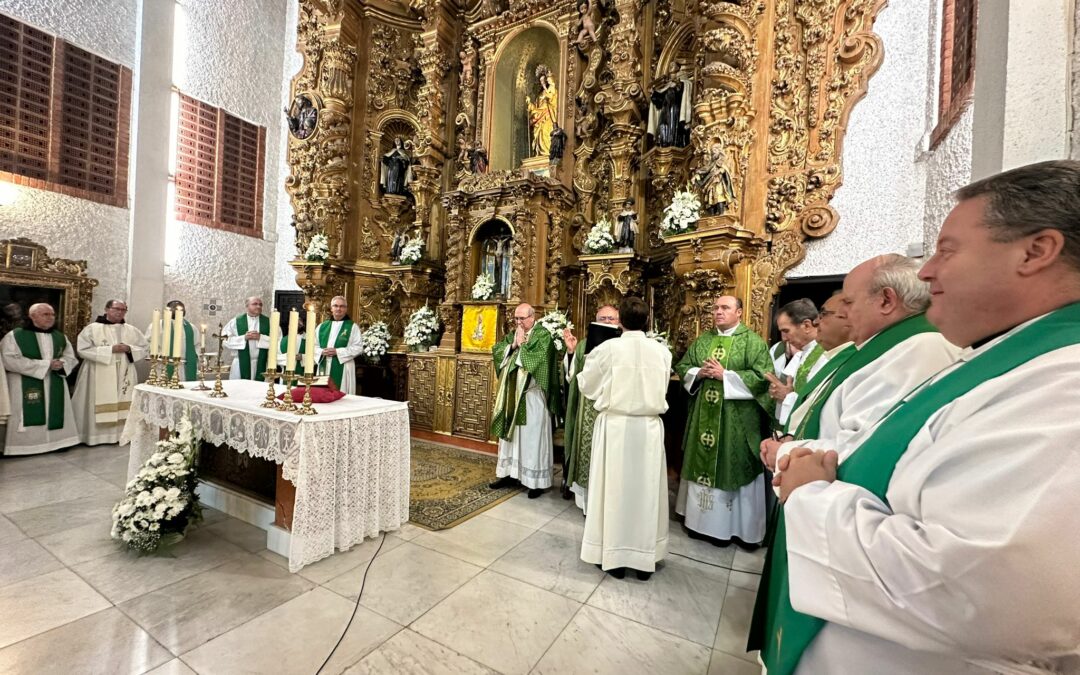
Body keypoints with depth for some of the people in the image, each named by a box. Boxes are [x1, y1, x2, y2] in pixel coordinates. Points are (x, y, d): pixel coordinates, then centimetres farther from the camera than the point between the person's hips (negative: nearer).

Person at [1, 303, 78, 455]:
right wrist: (45, 364, -18)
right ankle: (24, 445, 6)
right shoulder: (14, 336, -5)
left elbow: (71, 358, 12)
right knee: (30, 418, -4)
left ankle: (57, 442, 15)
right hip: (26, 388, -4)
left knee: (55, 416, 7)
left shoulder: (60, 337, 9)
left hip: (55, 387, 4)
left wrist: (61, 363, -11)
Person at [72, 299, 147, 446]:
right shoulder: (92, 328, -2)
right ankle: (95, 435, 10)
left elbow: (145, 349, 8)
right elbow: (83, 349, -9)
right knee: (98, 407, -1)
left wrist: (129, 349, -11)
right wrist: (110, 349, -18)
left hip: (124, 376, 3)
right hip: (98, 377, -3)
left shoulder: (132, 330, 8)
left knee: (123, 406, 4)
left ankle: (120, 434, 12)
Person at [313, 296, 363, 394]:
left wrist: (337, 352, -15)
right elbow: (314, 346, 14)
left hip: (343, 369, -4)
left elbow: (358, 348, -7)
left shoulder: (353, 327, 0)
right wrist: (322, 352, -8)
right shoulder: (322, 326, 12)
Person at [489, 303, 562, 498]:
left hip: (532, 395, -6)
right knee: (510, 435, 13)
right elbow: (496, 350, 3)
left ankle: (537, 481, 10)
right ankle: (509, 473, 26)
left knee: (532, 437, 0)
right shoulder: (512, 334, 12)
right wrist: (513, 345, -11)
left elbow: (535, 358, -22)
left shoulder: (543, 335, -8)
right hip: (512, 394, 7)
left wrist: (522, 344, -12)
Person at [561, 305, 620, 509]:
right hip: (589, 407, 2)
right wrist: (571, 350, -6)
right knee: (588, 448, 8)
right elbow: (571, 373, 8)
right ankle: (590, 501, 23)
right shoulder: (585, 343, 10)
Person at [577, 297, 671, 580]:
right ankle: (645, 557, 26)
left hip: (615, 425, -2)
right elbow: (662, 389, 8)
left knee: (614, 489, 10)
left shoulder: (607, 348, -11)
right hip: (649, 426, 2)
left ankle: (614, 555, 22)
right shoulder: (661, 351, -4)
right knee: (646, 490, 14)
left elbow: (586, 386, 0)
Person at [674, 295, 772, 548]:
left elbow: (762, 376, -15)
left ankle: (728, 526, 18)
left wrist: (724, 375, -17)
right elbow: (682, 367, 12)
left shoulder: (753, 341, -5)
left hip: (736, 419, -5)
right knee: (703, 464, 11)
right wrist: (699, 373, -8)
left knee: (731, 468, 3)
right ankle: (700, 519, 26)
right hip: (704, 415, 5)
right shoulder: (702, 341, 11)